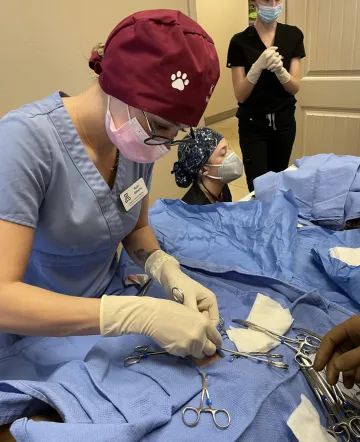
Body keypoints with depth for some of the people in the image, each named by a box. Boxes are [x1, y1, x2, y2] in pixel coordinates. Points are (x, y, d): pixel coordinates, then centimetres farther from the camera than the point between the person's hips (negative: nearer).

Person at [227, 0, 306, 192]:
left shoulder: (293, 36, -1)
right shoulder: (240, 41, -9)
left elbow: (295, 88, -4)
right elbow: (240, 95, -12)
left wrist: (279, 68, -24)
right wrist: (258, 65, -27)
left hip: (284, 121, 3)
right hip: (253, 124, -3)